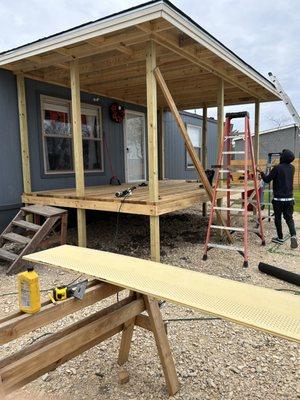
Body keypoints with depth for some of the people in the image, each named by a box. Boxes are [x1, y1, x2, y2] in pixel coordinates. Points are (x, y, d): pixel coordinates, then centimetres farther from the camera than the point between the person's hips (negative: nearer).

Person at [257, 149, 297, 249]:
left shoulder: (277, 168, -13)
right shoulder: (292, 168, 5)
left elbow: (267, 180, -7)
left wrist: (261, 172, 10)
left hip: (278, 198, -4)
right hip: (289, 198, 4)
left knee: (278, 218, 10)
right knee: (289, 218, 10)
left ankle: (280, 238, 18)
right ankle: (293, 236, -10)